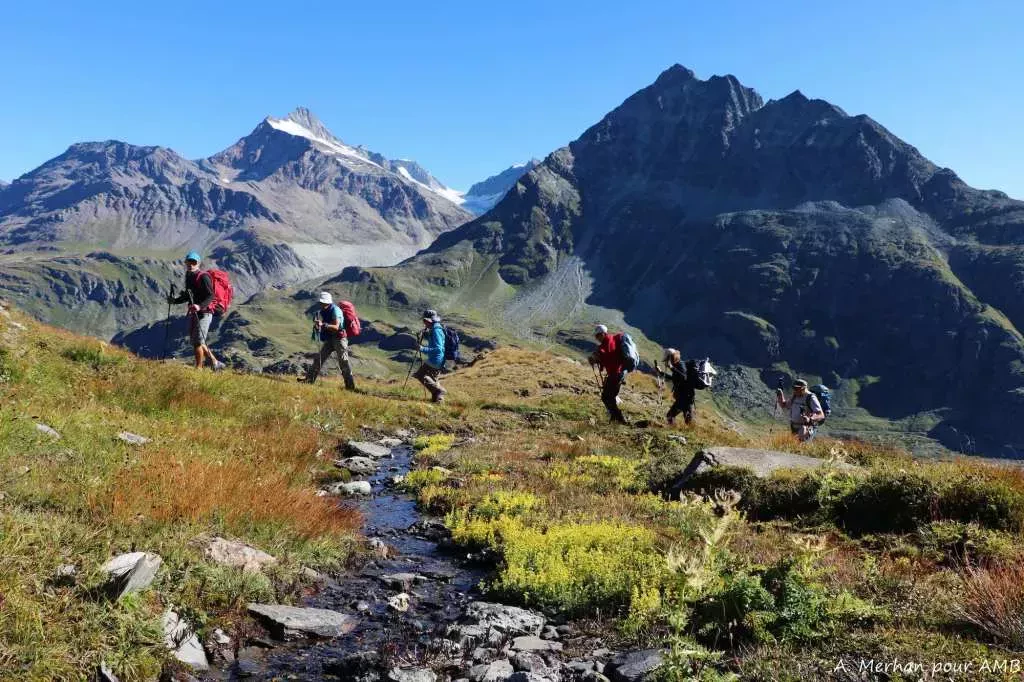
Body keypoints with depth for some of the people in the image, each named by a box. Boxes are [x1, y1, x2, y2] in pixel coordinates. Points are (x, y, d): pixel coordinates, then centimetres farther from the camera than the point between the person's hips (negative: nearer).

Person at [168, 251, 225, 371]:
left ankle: (199, 369, 3)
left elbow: (210, 296, -21)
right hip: (193, 313, 9)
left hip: (204, 313, -9)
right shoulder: (189, 276, 12)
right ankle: (215, 363, 23)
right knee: (195, 341, 14)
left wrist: (200, 306, -35)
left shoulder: (203, 277, -13)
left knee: (197, 342, -9)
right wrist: (175, 300, 9)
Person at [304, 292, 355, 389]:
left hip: (339, 338, -8)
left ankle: (350, 386, -9)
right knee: (319, 358, 6)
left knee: (343, 362, -11)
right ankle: (309, 380, 13)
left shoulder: (335, 310, -17)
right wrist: (317, 325, -14)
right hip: (329, 339, 8)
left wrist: (323, 325, -37)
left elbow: (336, 327, -26)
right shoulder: (322, 312, 8)